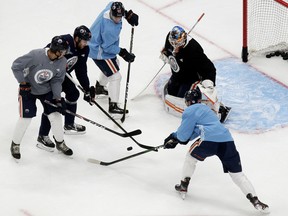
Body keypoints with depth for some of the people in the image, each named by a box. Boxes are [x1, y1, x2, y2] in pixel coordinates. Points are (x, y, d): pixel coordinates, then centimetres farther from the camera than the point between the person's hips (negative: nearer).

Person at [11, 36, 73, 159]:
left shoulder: (62, 62, -15)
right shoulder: (36, 55, -31)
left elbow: (56, 81, -5)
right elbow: (16, 66, -22)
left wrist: (57, 98, -13)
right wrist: (23, 83, -19)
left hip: (47, 90, 4)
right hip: (28, 89, -4)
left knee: (55, 115, 0)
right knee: (26, 118, -5)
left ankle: (60, 143, 21)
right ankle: (15, 144, 16)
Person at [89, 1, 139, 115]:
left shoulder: (112, 7, -16)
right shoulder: (109, 29, -39)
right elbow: (108, 47, -28)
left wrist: (128, 14, 2)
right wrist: (123, 52, -23)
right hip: (99, 52, -10)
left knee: (114, 64, 33)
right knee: (115, 76, -9)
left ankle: (99, 87, 52)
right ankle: (113, 106, -6)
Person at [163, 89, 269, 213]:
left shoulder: (190, 111, 9)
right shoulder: (204, 108, 34)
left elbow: (183, 135, 7)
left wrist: (175, 138, 29)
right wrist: (174, 137, 43)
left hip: (209, 141, -6)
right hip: (227, 141, 6)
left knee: (191, 157, 25)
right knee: (237, 173, 6)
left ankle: (183, 187, 28)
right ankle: (255, 201, -6)